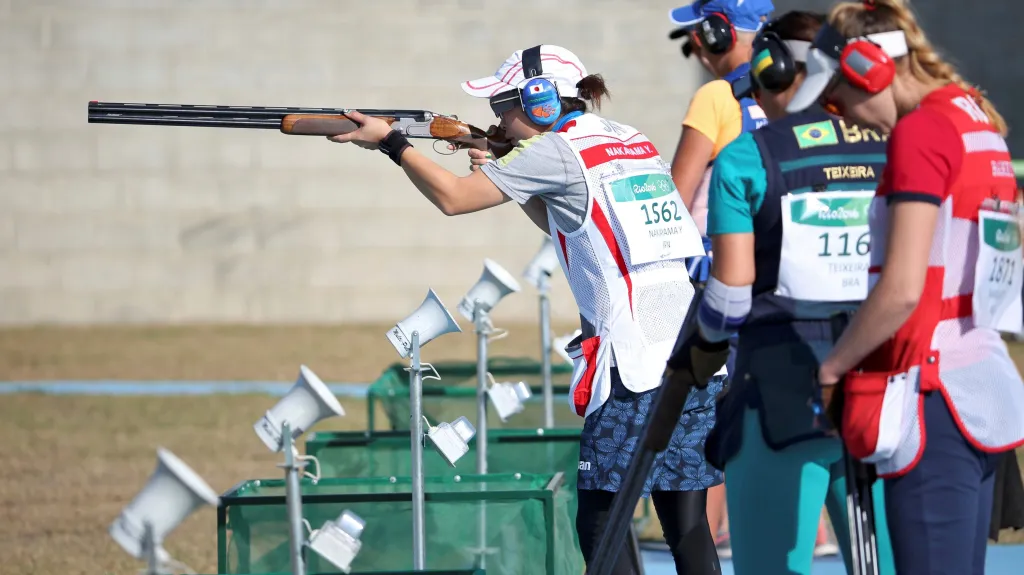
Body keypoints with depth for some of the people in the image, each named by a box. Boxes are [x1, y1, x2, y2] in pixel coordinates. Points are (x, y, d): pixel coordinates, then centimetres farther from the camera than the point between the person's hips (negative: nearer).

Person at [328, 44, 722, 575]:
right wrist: (499, 168, 22)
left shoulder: (558, 151, -3)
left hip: (633, 364, -7)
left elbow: (453, 197, 0)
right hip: (698, 358, 8)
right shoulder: (633, 142, 19)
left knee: (601, 525, -1)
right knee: (687, 526, 8)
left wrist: (390, 142, 11)